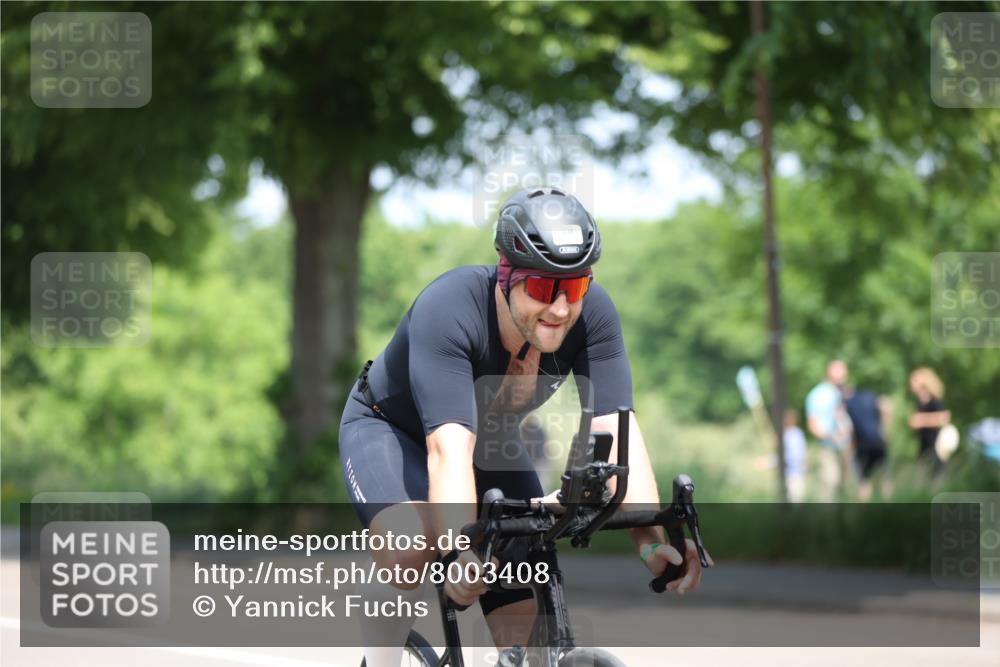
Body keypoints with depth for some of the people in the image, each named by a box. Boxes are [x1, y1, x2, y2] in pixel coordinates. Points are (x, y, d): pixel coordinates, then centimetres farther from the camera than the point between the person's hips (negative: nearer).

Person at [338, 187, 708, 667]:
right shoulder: (448, 311, -38)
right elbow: (449, 447, -47)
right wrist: (466, 554, -61)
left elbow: (615, 429, -32)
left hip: (492, 445, 4)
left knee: (531, 620, -9)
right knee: (410, 546, -34)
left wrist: (650, 538, -45)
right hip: (390, 429, -4)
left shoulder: (592, 313, -26)